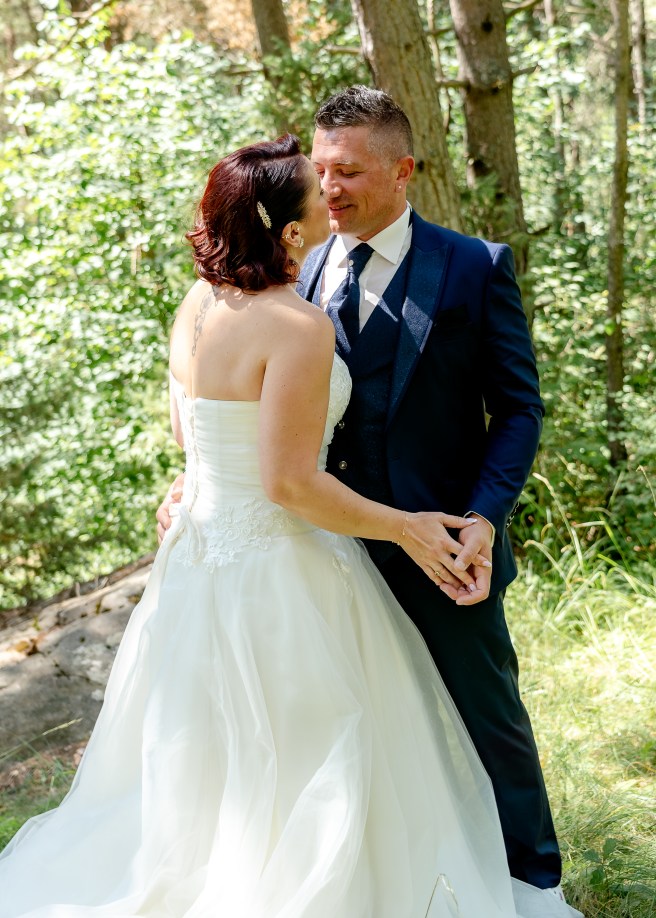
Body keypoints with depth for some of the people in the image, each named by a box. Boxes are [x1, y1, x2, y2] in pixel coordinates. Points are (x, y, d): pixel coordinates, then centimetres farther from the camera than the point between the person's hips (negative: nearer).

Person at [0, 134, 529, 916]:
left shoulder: (196, 307, 2)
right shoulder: (299, 325, -23)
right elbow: (290, 482, -24)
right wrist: (405, 528, -13)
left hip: (201, 553, 8)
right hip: (279, 576, -8)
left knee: (200, 766, 23)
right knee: (301, 774, 9)